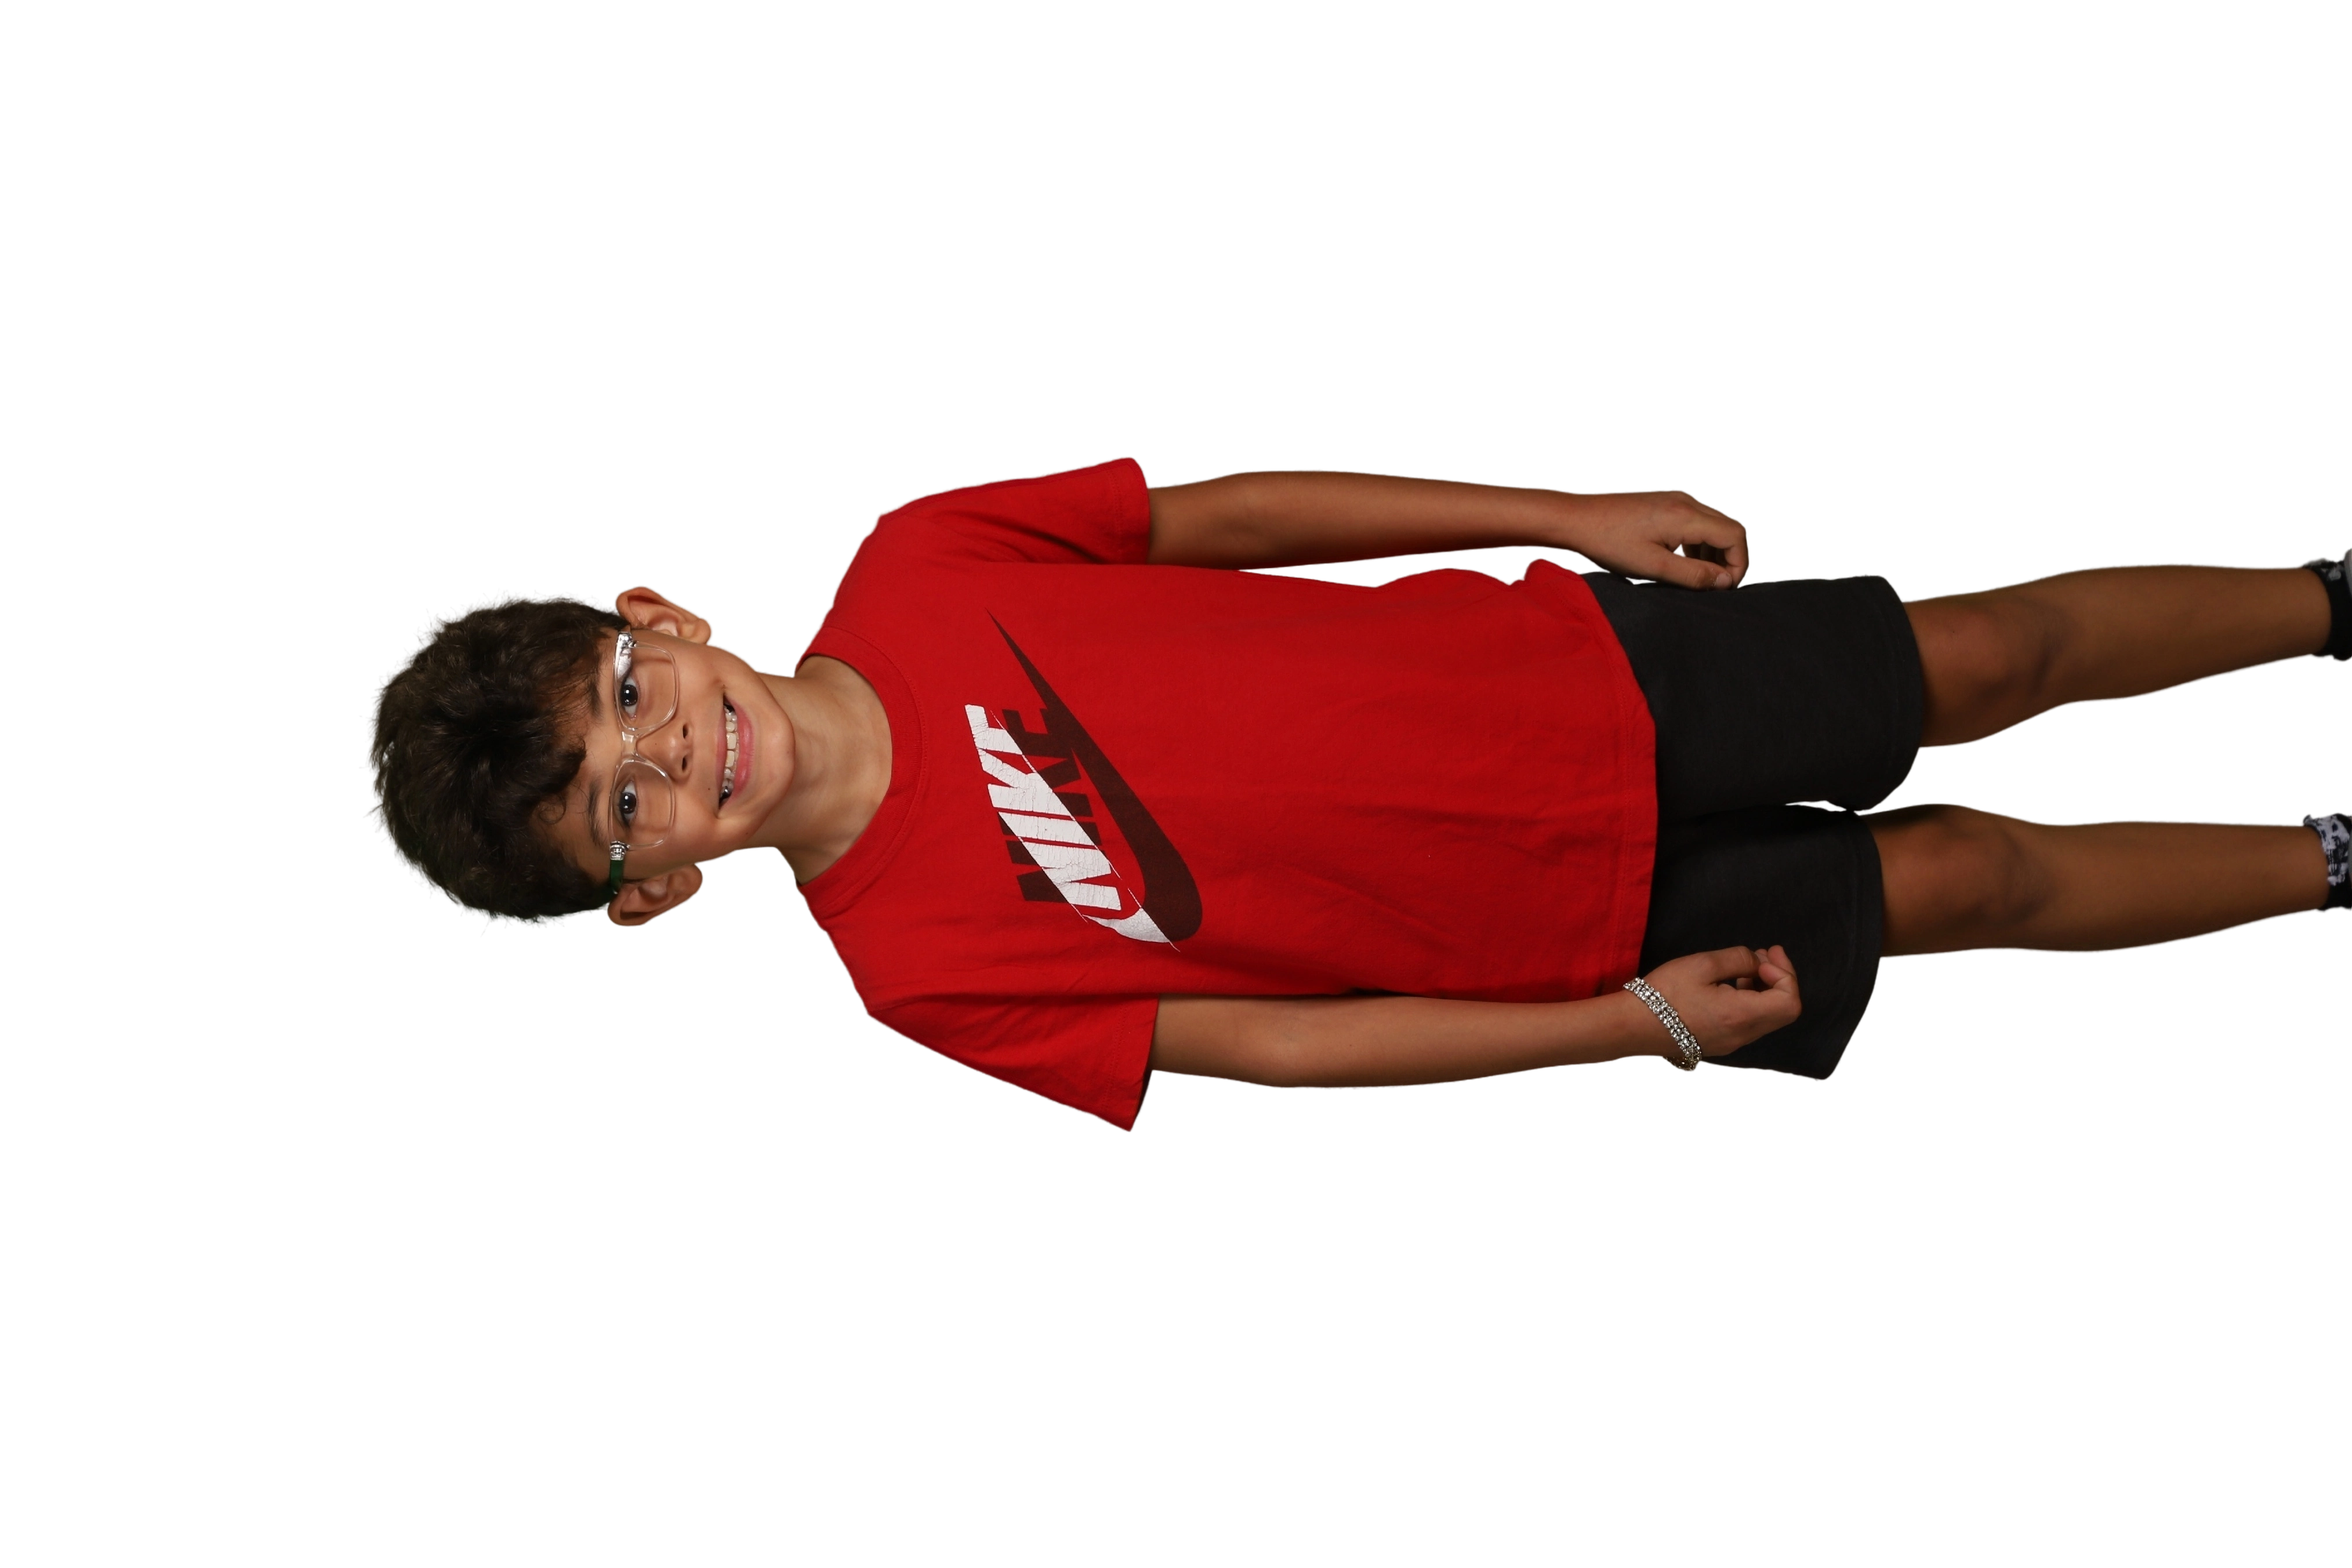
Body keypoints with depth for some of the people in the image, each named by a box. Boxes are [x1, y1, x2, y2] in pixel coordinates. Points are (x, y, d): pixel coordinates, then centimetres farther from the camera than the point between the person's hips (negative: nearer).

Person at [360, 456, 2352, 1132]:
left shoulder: (913, 567, -15)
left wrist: (1568, 513, -1)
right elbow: (1265, 1045, -16)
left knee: (1990, 654, 9)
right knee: (1972, 882, 4)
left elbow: (1221, 516, -2)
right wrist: (1640, 1022, -16)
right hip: (1580, 924, -2)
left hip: (1574, 660, 2)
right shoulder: (919, 965, -21)